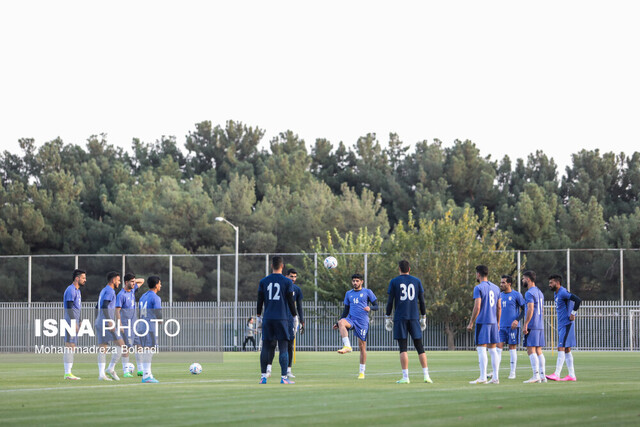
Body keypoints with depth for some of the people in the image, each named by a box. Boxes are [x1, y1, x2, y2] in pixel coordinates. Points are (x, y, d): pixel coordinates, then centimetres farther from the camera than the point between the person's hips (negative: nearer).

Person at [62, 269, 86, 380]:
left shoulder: (77, 291, 20)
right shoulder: (71, 290, -11)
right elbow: (69, 308, -17)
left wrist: (79, 322, 23)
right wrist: (74, 323, -21)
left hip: (75, 322, 10)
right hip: (71, 321, -10)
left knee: (71, 347, 9)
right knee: (70, 346, -11)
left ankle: (68, 372, 10)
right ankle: (67, 373, -13)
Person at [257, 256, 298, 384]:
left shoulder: (263, 282, 7)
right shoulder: (287, 282, -1)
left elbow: (260, 301, 8)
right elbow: (291, 302, -1)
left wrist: (259, 317, 16)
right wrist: (295, 318, 8)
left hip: (267, 319, 3)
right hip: (282, 318, -3)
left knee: (266, 348, 6)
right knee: (283, 348, -2)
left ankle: (263, 376, 4)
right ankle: (283, 377, -7)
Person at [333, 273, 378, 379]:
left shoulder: (367, 292, 7)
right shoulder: (348, 294, 17)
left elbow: (376, 306, 6)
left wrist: (370, 308, -16)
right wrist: (338, 323, 16)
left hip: (363, 322, -2)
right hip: (351, 319, 2)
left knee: (362, 346, -2)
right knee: (342, 322, -34)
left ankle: (362, 372, 8)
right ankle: (347, 346, -43)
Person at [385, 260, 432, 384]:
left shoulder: (394, 282, 1)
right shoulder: (417, 281, 8)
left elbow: (390, 301, -2)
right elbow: (422, 301, 8)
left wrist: (387, 318, 4)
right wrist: (423, 317, 15)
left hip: (400, 318, -2)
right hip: (414, 317, 2)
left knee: (403, 348, -2)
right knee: (420, 347, 6)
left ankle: (405, 377, -8)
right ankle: (426, 376, 0)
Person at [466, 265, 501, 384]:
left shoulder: (478, 288, -8)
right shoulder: (496, 288, 13)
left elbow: (477, 308, -14)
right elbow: (498, 308, 16)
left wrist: (471, 323, -8)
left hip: (482, 321, -7)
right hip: (493, 321, 7)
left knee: (481, 349, -6)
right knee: (492, 349, 9)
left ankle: (483, 377, -11)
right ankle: (495, 377, 8)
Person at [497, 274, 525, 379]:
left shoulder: (516, 295, -4)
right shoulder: (500, 295, 13)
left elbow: (524, 309, -3)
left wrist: (517, 320, -15)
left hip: (512, 326, -5)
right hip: (501, 326, 5)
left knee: (512, 348, 0)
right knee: (498, 347, -3)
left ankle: (512, 373, 6)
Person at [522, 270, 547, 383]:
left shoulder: (529, 293, -11)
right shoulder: (539, 292, 19)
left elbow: (530, 309, -20)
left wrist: (525, 325, -19)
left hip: (532, 326, -9)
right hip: (540, 326, 9)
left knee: (531, 350, -9)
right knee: (538, 351, 9)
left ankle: (536, 375, -15)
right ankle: (542, 376, 7)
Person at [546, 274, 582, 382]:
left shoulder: (563, 293, -15)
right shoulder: (556, 294, 15)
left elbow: (577, 300, -26)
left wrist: (573, 314, -19)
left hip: (567, 324, -10)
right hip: (561, 324, 10)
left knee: (561, 348, -13)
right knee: (567, 350, 10)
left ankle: (556, 374, -18)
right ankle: (571, 375, 12)